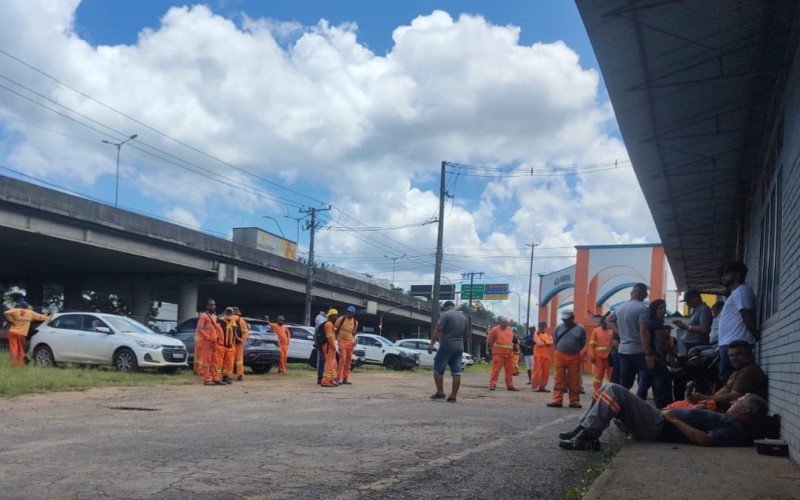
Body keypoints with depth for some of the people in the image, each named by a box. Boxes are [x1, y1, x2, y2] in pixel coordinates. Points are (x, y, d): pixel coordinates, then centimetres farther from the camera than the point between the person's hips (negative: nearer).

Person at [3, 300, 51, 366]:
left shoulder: (16, 311, 3)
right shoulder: (30, 312, 8)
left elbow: (6, 313, -11)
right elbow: (40, 316, 19)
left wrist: (12, 321, -3)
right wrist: (49, 318, 31)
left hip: (13, 332, -1)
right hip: (22, 334, 1)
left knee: (13, 348, 0)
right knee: (21, 349, 11)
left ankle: (14, 362, -7)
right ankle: (21, 363, 9)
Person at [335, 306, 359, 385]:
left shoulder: (355, 322, 12)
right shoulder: (341, 319, 0)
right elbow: (335, 330, 4)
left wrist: (354, 341, 5)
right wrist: (337, 339, -6)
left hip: (350, 342, 5)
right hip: (342, 341, -5)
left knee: (348, 361, 7)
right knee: (342, 359, -15)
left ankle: (345, 378, 14)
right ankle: (339, 377, -15)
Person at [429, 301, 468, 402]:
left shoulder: (445, 315, -5)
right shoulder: (463, 317, 16)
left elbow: (438, 330, -15)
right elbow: (466, 334, 20)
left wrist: (431, 343, -17)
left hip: (446, 346, -6)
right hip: (459, 347, 6)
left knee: (438, 370, 3)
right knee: (456, 372, 2)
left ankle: (440, 392, 0)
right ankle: (454, 396, 2)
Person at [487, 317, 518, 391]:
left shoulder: (510, 330, 14)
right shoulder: (495, 329, -2)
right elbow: (490, 341, 3)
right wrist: (493, 348, 7)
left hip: (509, 353, 6)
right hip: (498, 353, -6)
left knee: (509, 370, 9)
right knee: (496, 369, -9)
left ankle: (510, 385, 17)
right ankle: (492, 385, -8)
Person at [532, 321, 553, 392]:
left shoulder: (548, 334, 15)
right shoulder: (536, 333, 1)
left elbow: (552, 342, -1)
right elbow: (538, 342, -15)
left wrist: (544, 341, -12)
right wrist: (548, 342, -4)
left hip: (546, 355, 5)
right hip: (538, 355, -5)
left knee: (546, 372, 4)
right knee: (537, 371, -10)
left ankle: (542, 386, 12)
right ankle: (535, 386, -8)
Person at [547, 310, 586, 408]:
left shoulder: (580, 328, 0)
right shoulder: (559, 327, 5)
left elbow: (583, 343, 9)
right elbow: (555, 340, 15)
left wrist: (575, 351, 7)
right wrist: (559, 350, 11)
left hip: (574, 357, -1)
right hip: (560, 356, 2)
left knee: (574, 381, 3)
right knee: (559, 379, 0)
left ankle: (574, 401, 10)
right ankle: (557, 400, 0)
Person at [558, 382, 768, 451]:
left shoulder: (735, 429, -13)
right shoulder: (728, 421, 18)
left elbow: (704, 439, -26)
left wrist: (673, 419, -19)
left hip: (658, 427, -10)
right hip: (660, 419, 10)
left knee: (613, 391, -22)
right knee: (609, 389, 9)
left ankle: (586, 437, -17)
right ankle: (583, 430, 6)